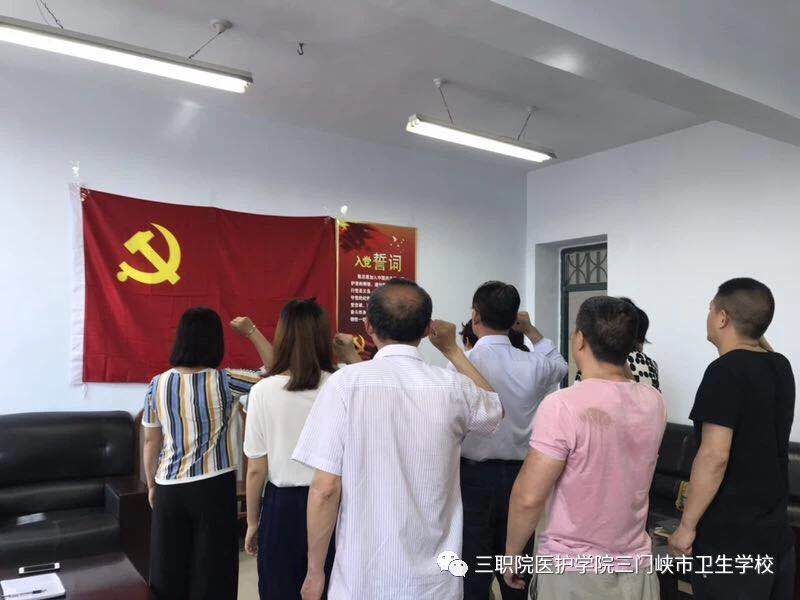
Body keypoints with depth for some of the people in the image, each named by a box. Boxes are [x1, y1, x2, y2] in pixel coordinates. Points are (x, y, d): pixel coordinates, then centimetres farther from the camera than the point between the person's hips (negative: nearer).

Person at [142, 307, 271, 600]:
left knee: (169, 570, 17)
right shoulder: (225, 381, -12)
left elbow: (150, 442, 5)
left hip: (169, 489, 3)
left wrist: (151, 485, 19)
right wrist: (251, 331, 2)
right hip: (214, 488, -3)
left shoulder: (157, 384, -3)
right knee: (212, 570, 10)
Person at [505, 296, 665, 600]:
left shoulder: (562, 405, -23)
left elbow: (529, 497, -20)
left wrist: (511, 553, -6)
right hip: (636, 568, 5)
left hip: (572, 571, -5)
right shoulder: (654, 402, -6)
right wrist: (618, 358, 11)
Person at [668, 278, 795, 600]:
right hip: (776, 534, 8)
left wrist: (686, 525, -17)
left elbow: (714, 457, -24)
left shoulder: (726, 371, -19)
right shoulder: (781, 366, 3)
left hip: (731, 541, -8)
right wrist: (752, 326, 18)